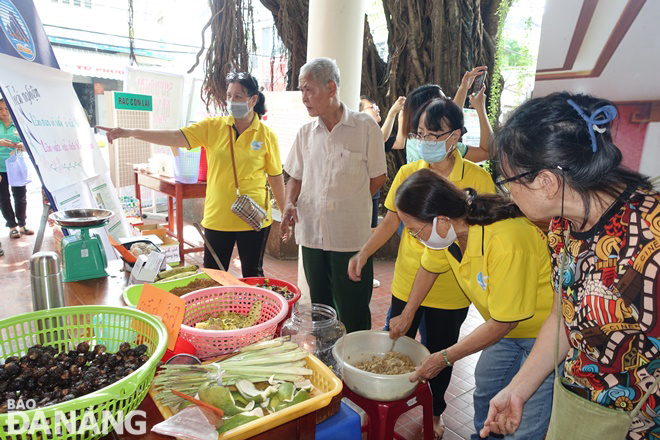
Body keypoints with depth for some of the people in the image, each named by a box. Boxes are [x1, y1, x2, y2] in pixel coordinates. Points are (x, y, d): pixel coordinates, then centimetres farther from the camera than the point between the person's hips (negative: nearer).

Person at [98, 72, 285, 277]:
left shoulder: (267, 135, -3)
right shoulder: (213, 127, 0)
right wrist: (131, 132, -20)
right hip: (217, 218, 2)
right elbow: (175, 137, -10)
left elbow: (276, 177, 3)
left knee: (253, 276, 13)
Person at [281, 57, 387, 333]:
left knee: (353, 316, 5)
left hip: (351, 236, -4)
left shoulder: (366, 127, -4)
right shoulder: (306, 132, 9)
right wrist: (291, 204, -3)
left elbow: (378, 178, 0)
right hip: (312, 233, 5)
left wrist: (346, 205, -5)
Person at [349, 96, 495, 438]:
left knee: (439, 355, 18)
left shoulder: (477, 178, -10)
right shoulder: (408, 173, -4)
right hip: (407, 283, 2)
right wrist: (364, 253, -9)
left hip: (450, 291, -1)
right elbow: (392, 220, 1)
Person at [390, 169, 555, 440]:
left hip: (544, 330, -7)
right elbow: (429, 267, 7)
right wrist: (407, 315, 16)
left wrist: (444, 358, -17)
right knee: (484, 391, 19)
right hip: (506, 325, 7)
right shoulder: (451, 227, -15)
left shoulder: (506, 241, -37)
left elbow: (503, 321, -26)